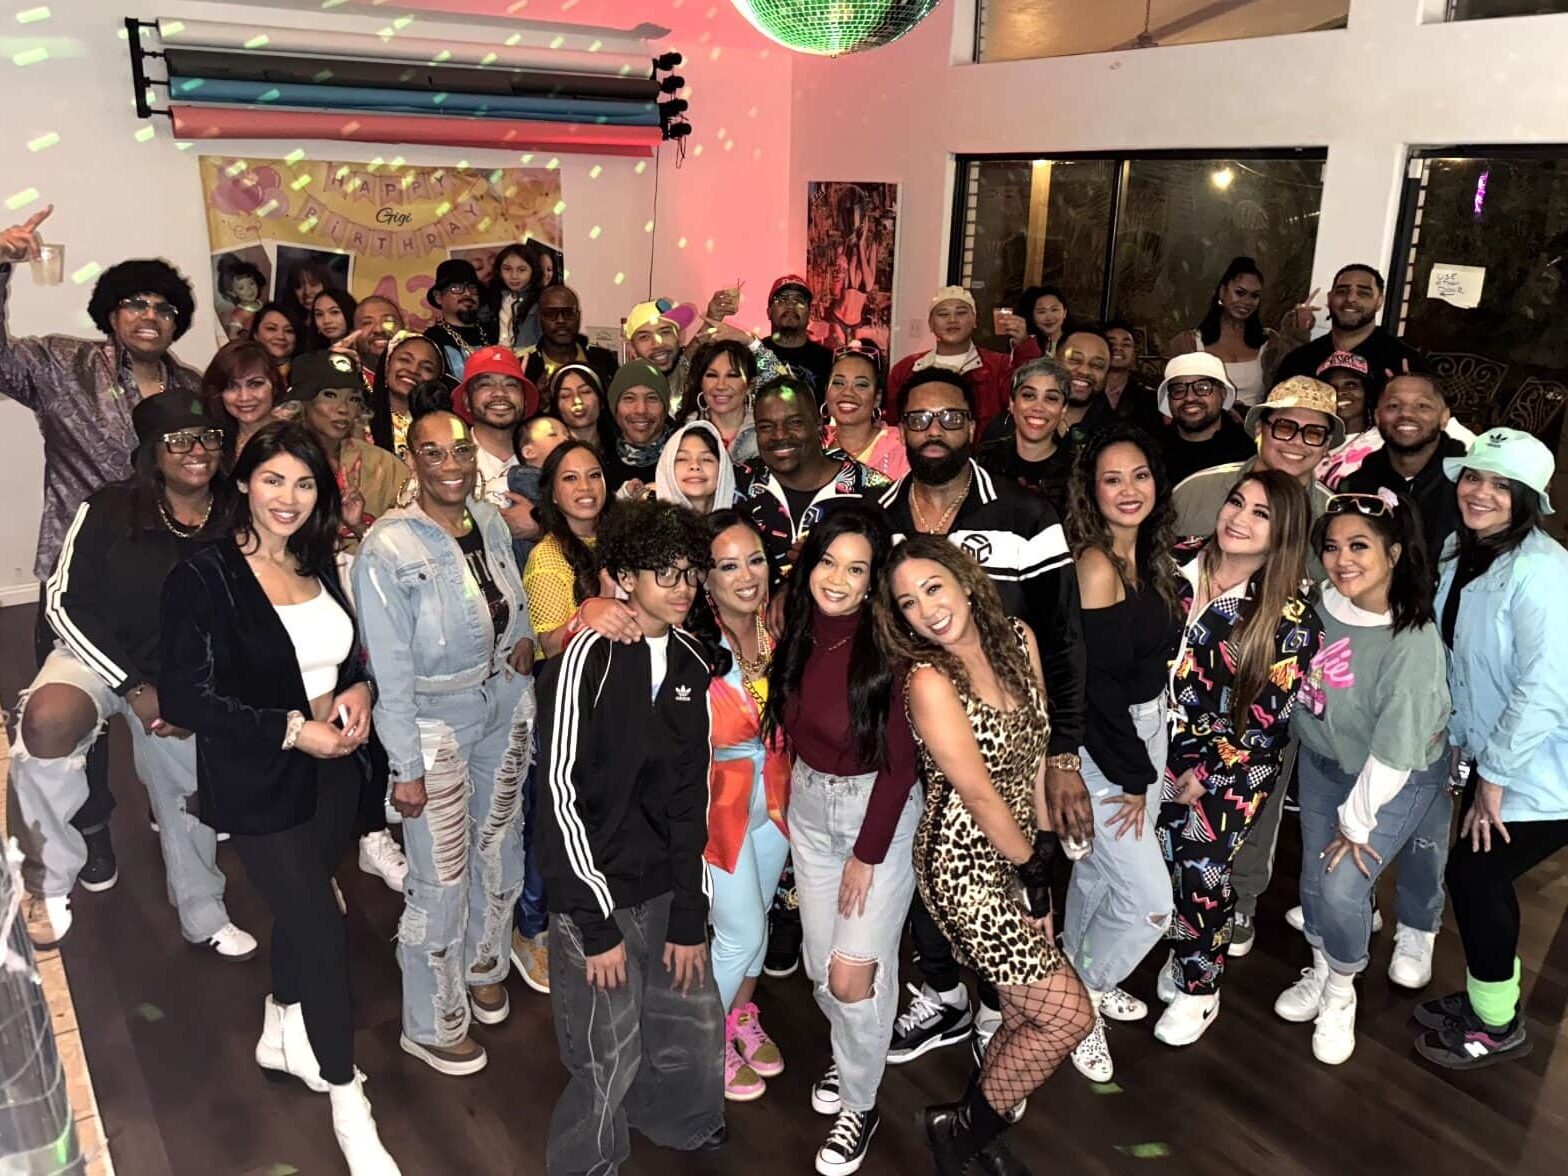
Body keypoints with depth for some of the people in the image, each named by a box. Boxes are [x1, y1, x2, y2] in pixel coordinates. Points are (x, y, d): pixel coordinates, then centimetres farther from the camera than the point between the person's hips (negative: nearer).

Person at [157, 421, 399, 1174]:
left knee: (301, 908, 22)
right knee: (323, 931, -2)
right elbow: (183, 698, -19)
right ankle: (348, 1107, 16)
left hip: (333, 769, 6)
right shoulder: (204, 576, -16)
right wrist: (293, 729, -20)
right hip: (259, 783, -6)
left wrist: (358, 690, -5)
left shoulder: (320, 563, 3)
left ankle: (281, 1037, 47)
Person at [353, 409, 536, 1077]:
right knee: (441, 880, 3)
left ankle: (483, 966, 47)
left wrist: (522, 639, -4)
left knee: (499, 848, 20)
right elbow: (390, 668, -16)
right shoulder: (388, 547, -18)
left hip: (505, 708, 6)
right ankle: (432, 1026, 26)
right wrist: (406, 766, -14)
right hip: (435, 725, -6)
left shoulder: (491, 522, -1)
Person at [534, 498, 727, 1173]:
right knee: (609, 1061, 2)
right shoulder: (587, 660, -15)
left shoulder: (691, 663, 2)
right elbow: (559, 793, -15)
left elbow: (691, 794, 5)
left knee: (696, 1030, 14)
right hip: (596, 892, -5)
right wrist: (596, 921, -14)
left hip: (668, 890, 5)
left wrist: (690, 913, 3)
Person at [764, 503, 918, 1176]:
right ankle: (849, 1054, 43)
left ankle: (860, 1105, 21)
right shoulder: (797, 630, -6)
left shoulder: (888, 646, -21)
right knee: (819, 965, 12)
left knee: (853, 974, -5)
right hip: (808, 802, 5)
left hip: (880, 809, -5)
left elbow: (901, 761, -15)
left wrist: (867, 854, -11)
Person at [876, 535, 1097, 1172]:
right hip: (965, 865, -6)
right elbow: (979, 794, -17)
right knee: (1067, 1012, -3)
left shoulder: (1019, 639, -1)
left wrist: (1046, 846, 4)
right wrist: (1032, 868, -6)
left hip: (1018, 850, 7)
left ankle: (982, 1122, 34)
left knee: (1026, 1009, 11)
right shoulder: (929, 682, -21)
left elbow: (1036, 748, 5)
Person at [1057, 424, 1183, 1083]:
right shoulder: (1096, 565, -22)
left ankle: (1084, 979, 41)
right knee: (1150, 902, -2)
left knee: (1100, 867, 21)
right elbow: (1099, 686, -21)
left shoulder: (1147, 554, 4)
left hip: (1146, 727, 8)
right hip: (1102, 743, -8)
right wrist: (1133, 777, -14)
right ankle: (1076, 1004, 20)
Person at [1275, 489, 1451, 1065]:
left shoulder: (1414, 641, -30)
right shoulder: (1320, 603, -18)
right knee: (1316, 878, 11)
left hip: (1398, 780, -4)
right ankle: (1321, 971, 40)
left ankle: (1340, 996, 19)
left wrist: (1357, 822, -17)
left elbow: (1394, 751, -25)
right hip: (1321, 759, 5)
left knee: (1343, 887, -10)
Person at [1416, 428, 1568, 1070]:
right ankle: (1489, 995, 37)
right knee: (1479, 876, 14)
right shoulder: (1461, 556, 3)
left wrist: (1494, 779, -18)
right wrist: (1461, 742, 7)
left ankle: (1497, 1026, 22)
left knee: (1473, 875, 0)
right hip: (1491, 755, 7)